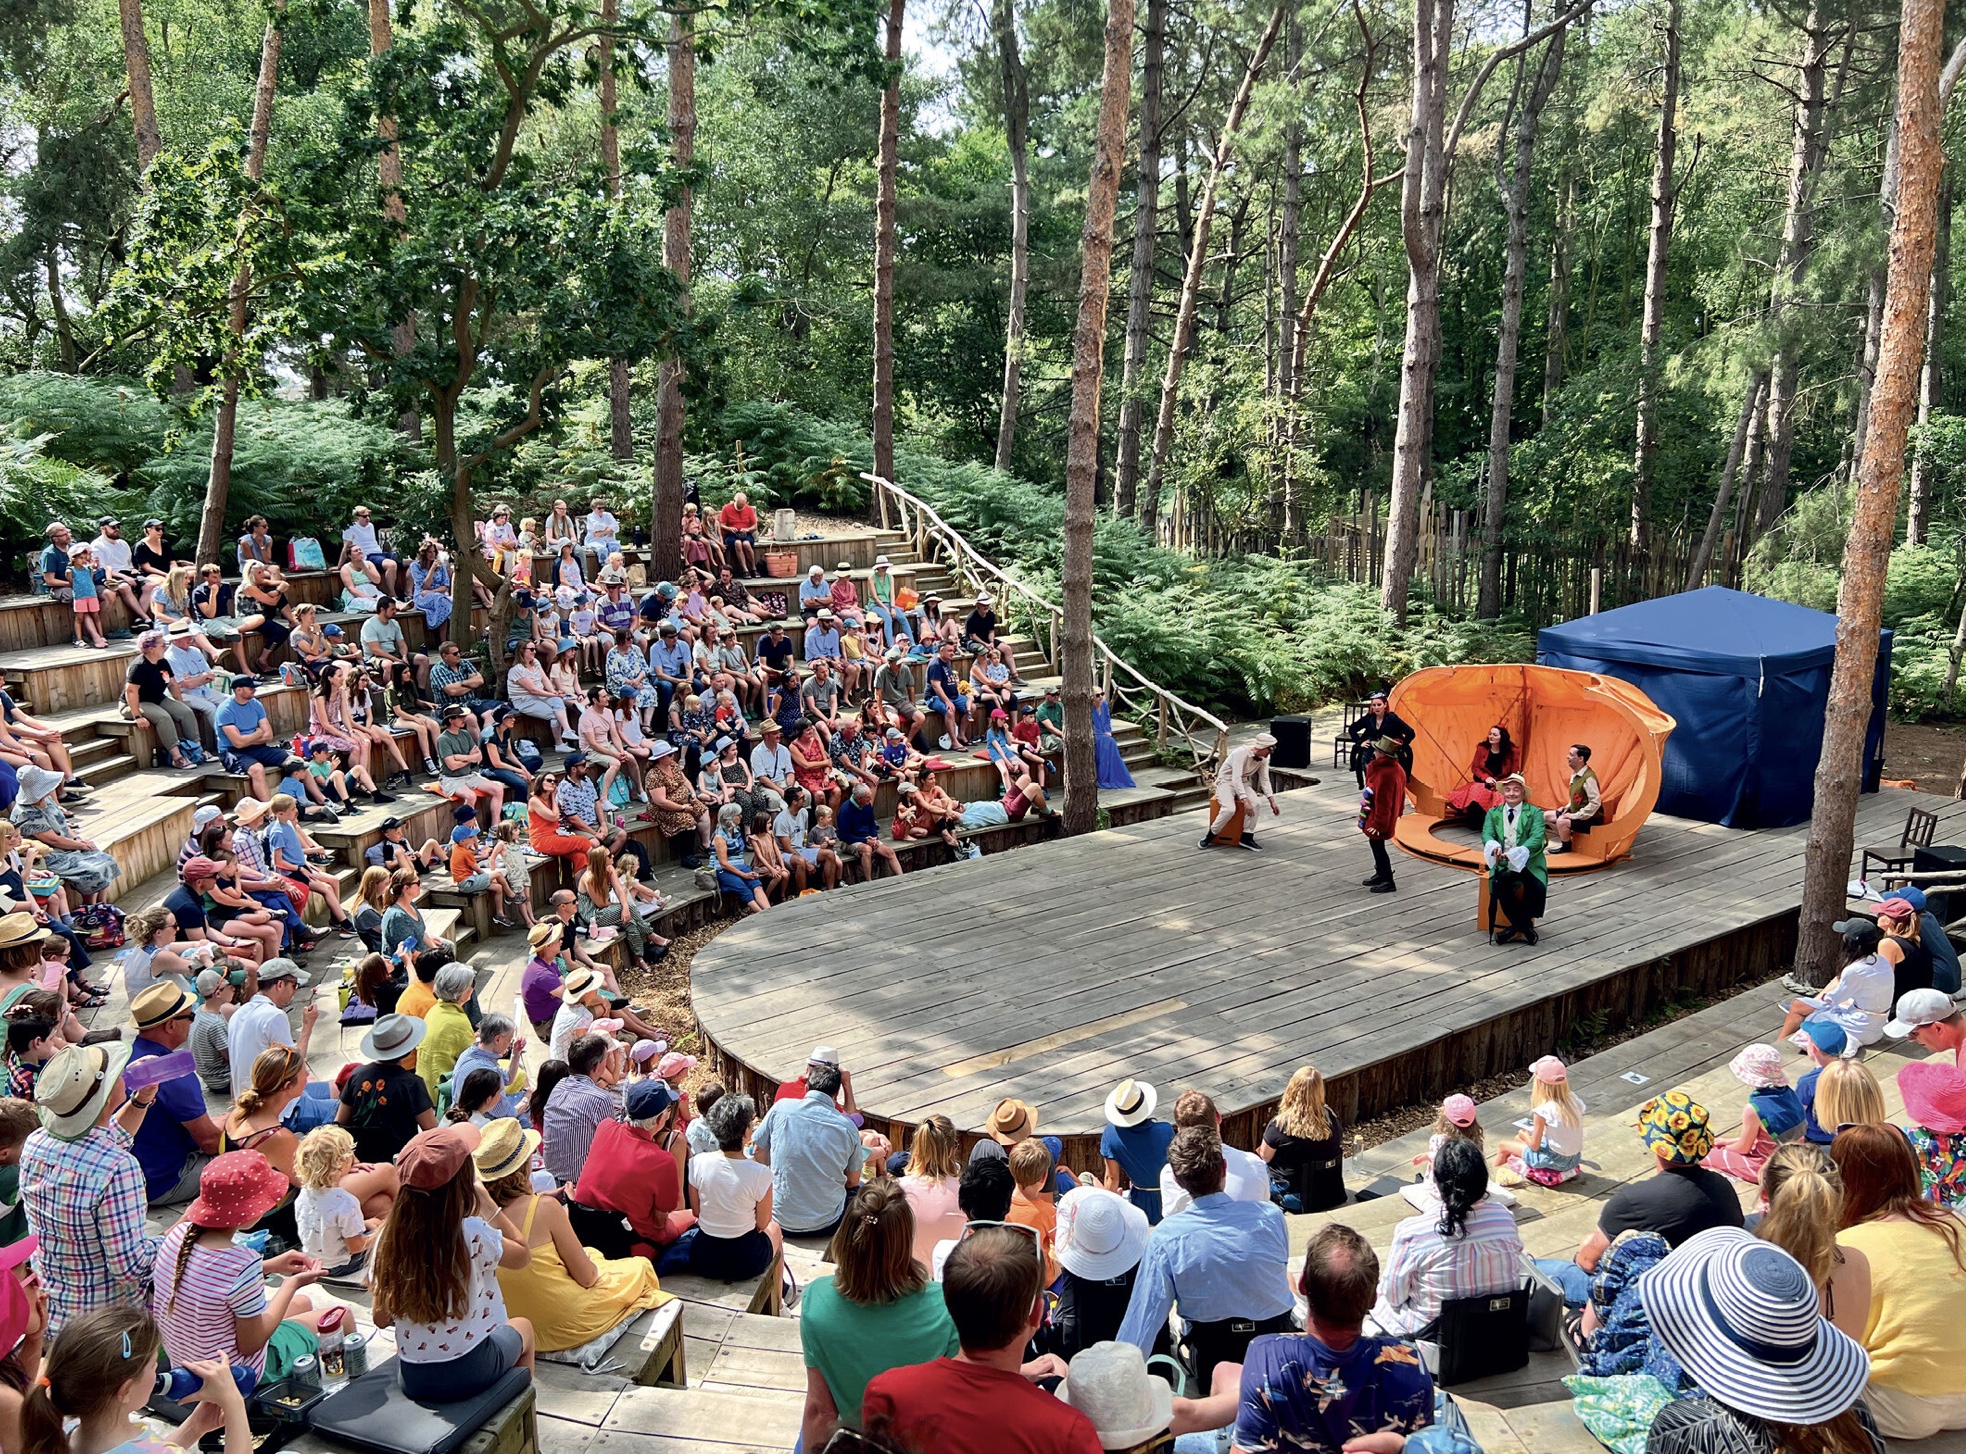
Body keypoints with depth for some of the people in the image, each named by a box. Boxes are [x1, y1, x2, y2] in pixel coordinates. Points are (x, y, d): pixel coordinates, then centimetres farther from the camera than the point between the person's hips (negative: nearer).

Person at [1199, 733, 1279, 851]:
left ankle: (1247, 837, -15)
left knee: (1255, 803, -25)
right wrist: (1245, 801, -40)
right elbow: (1236, 779, -33)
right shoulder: (1241, 753, -27)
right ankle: (1210, 836, -12)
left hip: (1243, 783, 6)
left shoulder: (1264, 758, -4)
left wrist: (1272, 801, -6)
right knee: (1229, 809, -32)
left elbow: (1265, 780, 4)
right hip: (1226, 782, -6)